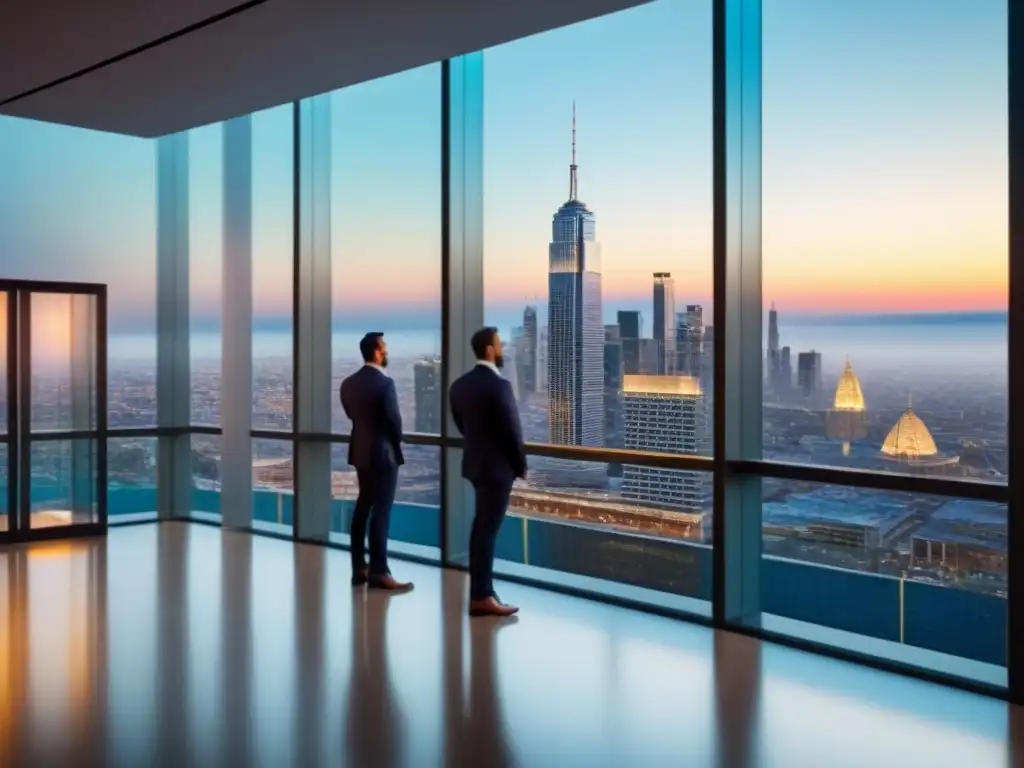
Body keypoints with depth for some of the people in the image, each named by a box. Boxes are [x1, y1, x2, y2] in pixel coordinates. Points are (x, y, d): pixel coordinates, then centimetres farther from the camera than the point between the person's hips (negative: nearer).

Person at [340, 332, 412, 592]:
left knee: (362, 508, 13)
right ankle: (379, 573, -2)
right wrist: (395, 441, 3)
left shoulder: (349, 383, 6)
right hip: (382, 452, -8)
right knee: (381, 512, -5)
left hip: (360, 451, 8)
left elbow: (352, 414, 11)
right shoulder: (384, 382, -18)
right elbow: (394, 419, -16)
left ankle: (359, 568, 17)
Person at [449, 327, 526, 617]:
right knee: (487, 529, -3)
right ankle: (481, 597, 4)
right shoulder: (499, 385, -20)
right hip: (497, 466, -8)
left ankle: (480, 589, 24)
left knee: (482, 527, 17)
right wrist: (521, 465, -4)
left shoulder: (460, 385, 5)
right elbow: (512, 430, -16)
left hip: (475, 462, 8)